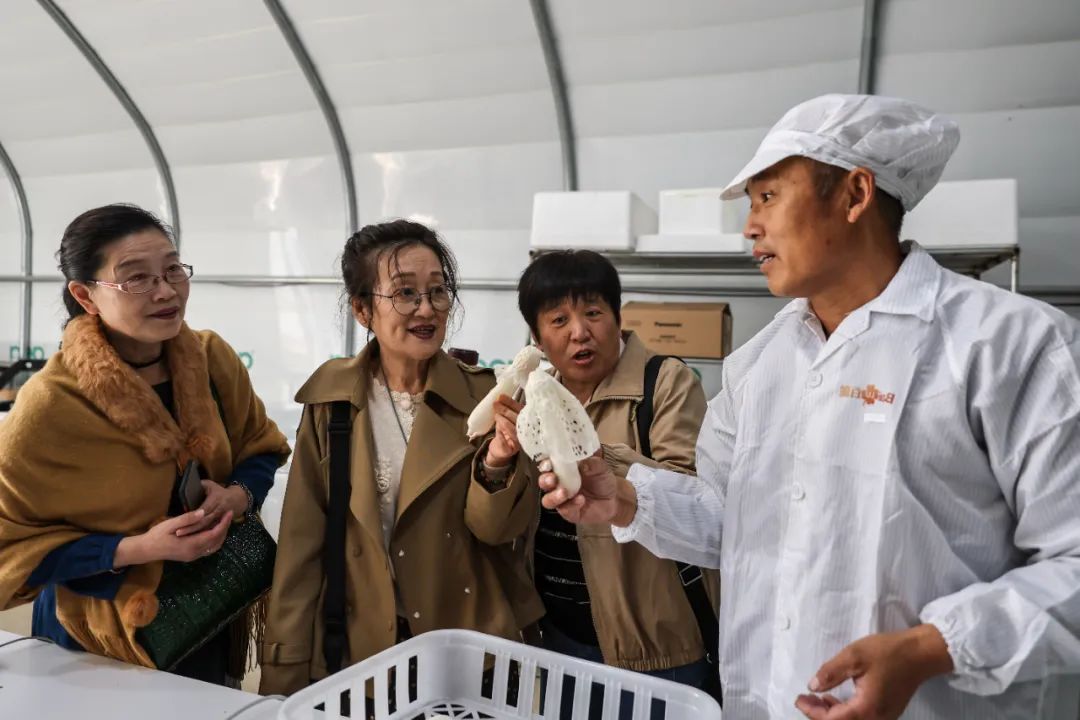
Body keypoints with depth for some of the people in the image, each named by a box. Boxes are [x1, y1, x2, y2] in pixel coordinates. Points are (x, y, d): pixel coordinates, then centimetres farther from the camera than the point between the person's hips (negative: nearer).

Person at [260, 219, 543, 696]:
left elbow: (498, 529, -11)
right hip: (359, 645, 1)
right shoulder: (330, 396, -7)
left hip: (469, 645, 0)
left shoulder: (481, 394, -9)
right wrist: (287, 672, -3)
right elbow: (304, 539, -4)